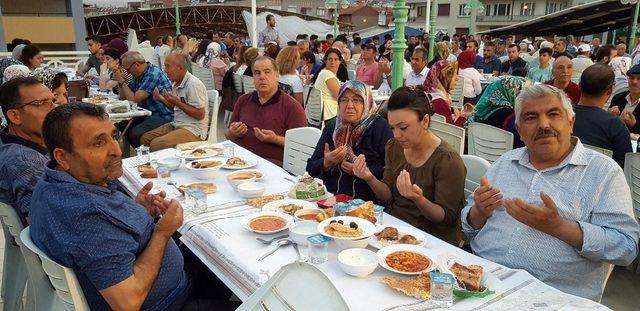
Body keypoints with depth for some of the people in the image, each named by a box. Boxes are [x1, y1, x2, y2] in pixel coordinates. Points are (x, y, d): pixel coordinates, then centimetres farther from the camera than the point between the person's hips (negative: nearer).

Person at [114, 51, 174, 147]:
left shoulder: (153, 74, -16)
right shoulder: (138, 76, 14)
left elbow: (134, 99, -18)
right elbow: (123, 96, 22)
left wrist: (122, 81, -7)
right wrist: (119, 81, 5)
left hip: (163, 115, -10)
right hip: (147, 113, 10)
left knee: (135, 133, -27)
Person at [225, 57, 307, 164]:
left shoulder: (292, 106, 2)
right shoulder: (243, 100, 20)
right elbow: (227, 134, 27)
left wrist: (275, 139, -17)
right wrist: (233, 133, 3)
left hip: (272, 161, -4)